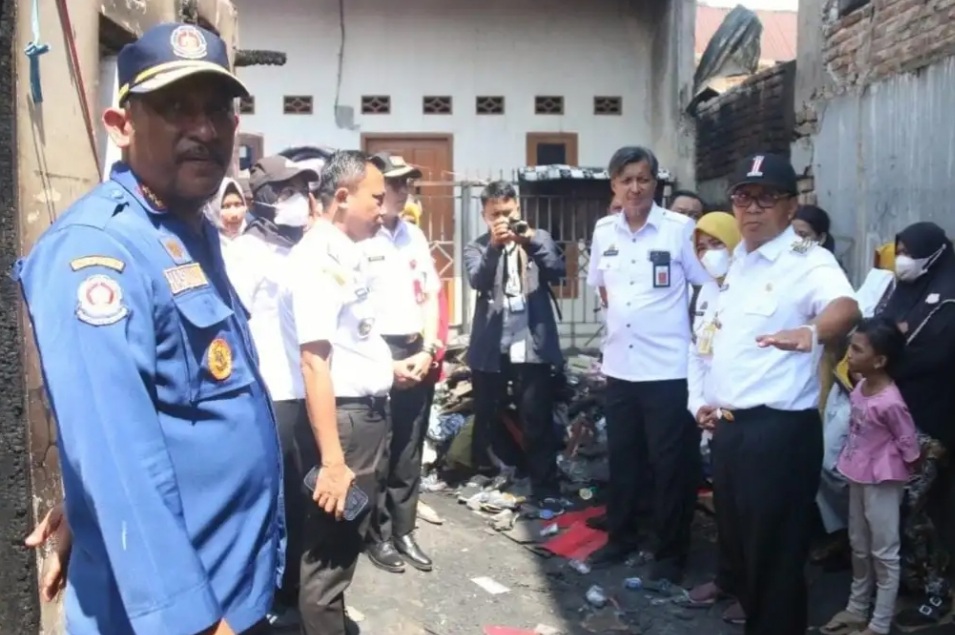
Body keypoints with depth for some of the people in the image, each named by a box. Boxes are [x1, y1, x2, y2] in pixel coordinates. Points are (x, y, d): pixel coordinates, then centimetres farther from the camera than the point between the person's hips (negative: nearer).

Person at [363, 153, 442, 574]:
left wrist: (428, 350, 2)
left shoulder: (415, 236, 11)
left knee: (409, 450, 12)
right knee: (376, 452, 5)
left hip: (417, 353, 6)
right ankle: (378, 535, 18)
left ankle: (403, 531, 23)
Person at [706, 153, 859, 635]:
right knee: (736, 543, 20)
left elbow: (846, 308, -34)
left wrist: (811, 332, -55)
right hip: (730, 425, 8)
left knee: (774, 555, 2)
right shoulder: (738, 260, 13)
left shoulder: (808, 261, -13)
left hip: (780, 430, -8)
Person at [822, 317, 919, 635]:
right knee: (859, 547, 20)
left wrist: (889, 469, -2)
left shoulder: (890, 402, -26)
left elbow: (909, 445, -16)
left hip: (882, 483, -8)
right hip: (858, 478, 8)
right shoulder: (860, 388, -2)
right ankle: (857, 609, 36)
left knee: (884, 553, 6)